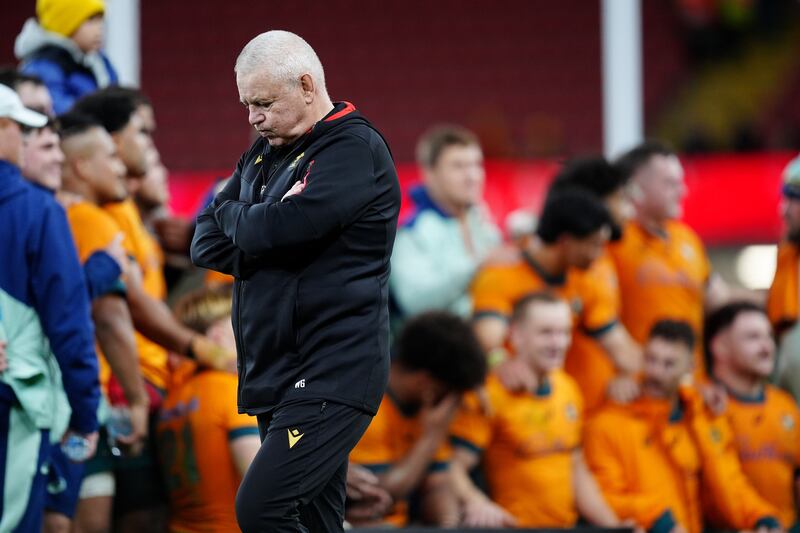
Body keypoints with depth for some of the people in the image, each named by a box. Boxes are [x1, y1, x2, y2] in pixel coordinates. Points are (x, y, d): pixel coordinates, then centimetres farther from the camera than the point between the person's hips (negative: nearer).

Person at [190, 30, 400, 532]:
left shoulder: (355, 149, -10)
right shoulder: (266, 152, 16)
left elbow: (278, 228, -22)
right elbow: (207, 245, 13)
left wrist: (232, 214, 0)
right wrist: (262, 233, -6)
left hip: (332, 377, -9)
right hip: (278, 377, 9)